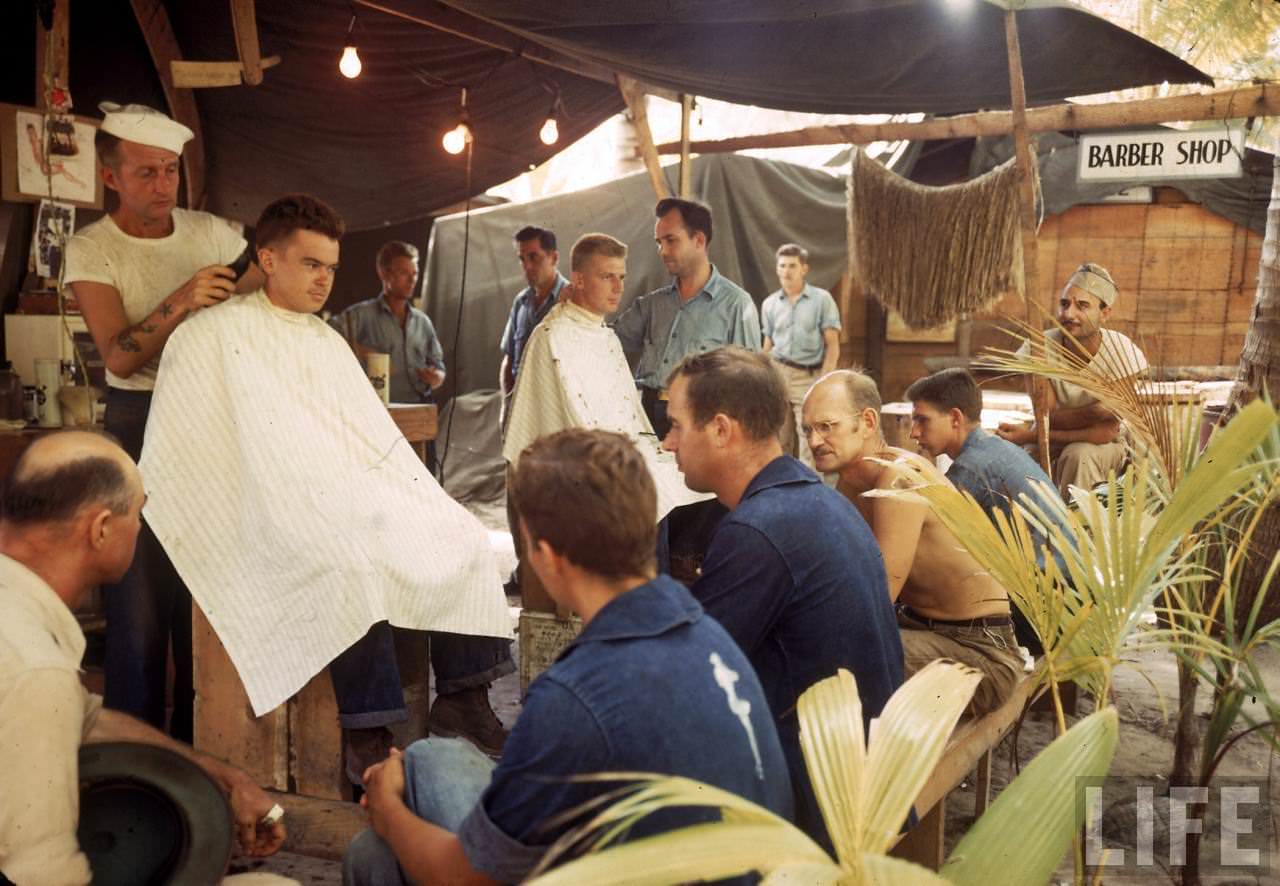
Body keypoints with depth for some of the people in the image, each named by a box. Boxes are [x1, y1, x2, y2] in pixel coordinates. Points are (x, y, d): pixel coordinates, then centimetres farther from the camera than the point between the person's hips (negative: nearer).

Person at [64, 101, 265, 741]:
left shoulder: (212, 233, 5)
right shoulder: (90, 250, -5)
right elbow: (119, 356, -16)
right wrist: (182, 300, -30)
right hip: (139, 420, -3)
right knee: (140, 586, 0)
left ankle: (198, 739, 21)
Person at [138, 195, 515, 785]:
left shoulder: (328, 342, 21)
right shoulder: (212, 338, 1)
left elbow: (377, 440, 19)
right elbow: (175, 462, -3)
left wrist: (423, 504, 5)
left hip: (358, 495, 7)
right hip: (276, 511, -6)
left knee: (462, 537, -12)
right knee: (356, 563, -34)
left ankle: (461, 698, -4)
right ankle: (368, 738, -24)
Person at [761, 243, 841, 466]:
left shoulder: (822, 299, 0)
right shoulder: (770, 304, 10)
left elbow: (833, 346, -2)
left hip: (809, 375, -3)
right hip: (777, 373, 3)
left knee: (809, 442, -6)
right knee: (778, 440, 4)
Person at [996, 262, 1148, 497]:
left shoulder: (1122, 353, -21)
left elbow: (1105, 433, -21)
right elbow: (1048, 419, -18)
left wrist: (1030, 437, -26)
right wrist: (1095, 411, -37)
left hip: (1104, 446, -1)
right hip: (1051, 444, 1)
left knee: (1078, 454, -33)